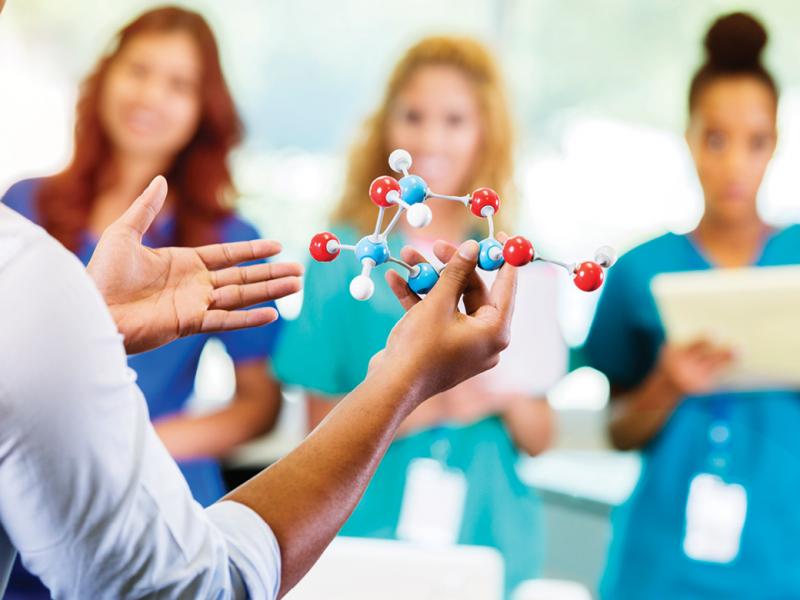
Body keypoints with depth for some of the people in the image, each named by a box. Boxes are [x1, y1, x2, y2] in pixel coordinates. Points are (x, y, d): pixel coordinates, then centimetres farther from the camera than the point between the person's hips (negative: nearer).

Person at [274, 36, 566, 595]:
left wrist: (511, 399, -14)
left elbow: (539, 440, 5)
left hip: (489, 543, 2)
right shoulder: (346, 258, -3)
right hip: (368, 539, -2)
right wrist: (427, 406, -18)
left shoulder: (515, 270, 3)